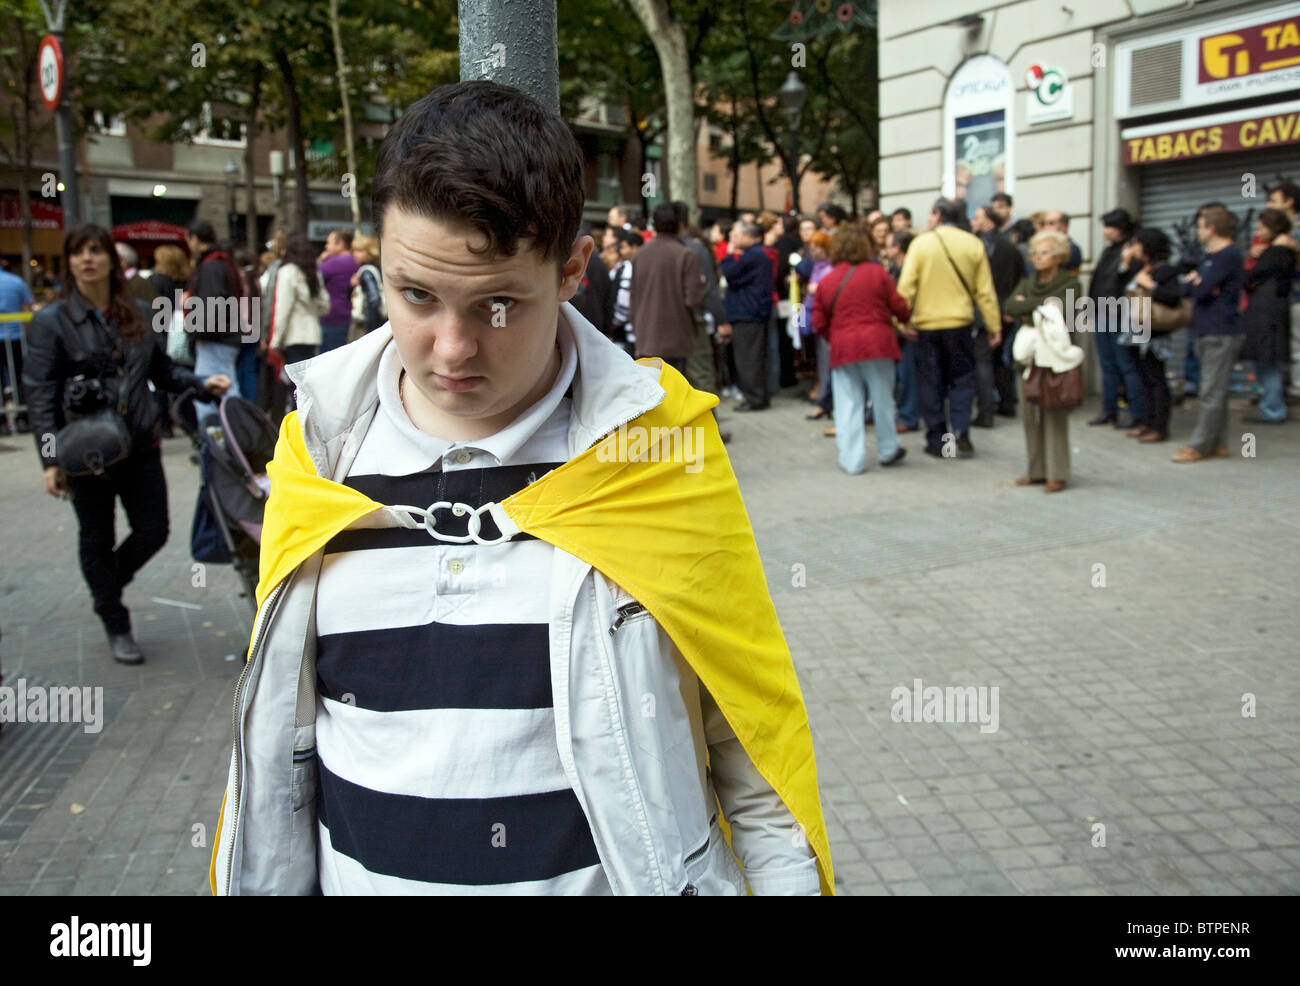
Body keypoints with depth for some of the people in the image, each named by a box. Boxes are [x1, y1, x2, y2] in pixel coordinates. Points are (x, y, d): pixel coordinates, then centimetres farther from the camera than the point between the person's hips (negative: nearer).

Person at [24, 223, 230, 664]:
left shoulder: (139, 313, 6)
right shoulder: (51, 322, -5)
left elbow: (162, 370, 14)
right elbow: (41, 396, -7)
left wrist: (203, 384, -5)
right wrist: (50, 460, -12)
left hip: (141, 445, 3)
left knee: (153, 531, 7)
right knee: (98, 540, 10)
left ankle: (108, 582, 39)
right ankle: (116, 627, 28)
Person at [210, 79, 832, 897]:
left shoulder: (655, 442, -13)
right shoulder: (319, 449, -7)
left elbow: (754, 738, -8)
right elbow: (272, 752, 2)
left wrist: (786, 876, -10)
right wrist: (260, 883, 5)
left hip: (614, 871, -2)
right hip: (363, 873, 2)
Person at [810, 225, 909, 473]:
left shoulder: (826, 281, 6)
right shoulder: (877, 273, -2)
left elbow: (819, 322, 7)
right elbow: (898, 306, -1)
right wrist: (906, 323, 19)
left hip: (842, 347, 2)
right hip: (877, 343, -2)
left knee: (848, 404, 4)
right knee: (882, 399, 11)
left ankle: (852, 460, 4)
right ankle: (887, 451, 23)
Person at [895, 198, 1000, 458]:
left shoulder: (921, 243, -5)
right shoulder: (973, 244, 0)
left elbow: (906, 286, -11)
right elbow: (985, 290, 0)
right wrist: (993, 325, 5)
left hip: (927, 323, -1)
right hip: (960, 323, 1)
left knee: (930, 382, 9)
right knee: (961, 378, 13)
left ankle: (937, 441, 11)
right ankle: (960, 432, -1)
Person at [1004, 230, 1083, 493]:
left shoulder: (1070, 284, 0)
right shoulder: (1027, 284, 15)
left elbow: (1061, 309, -17)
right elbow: (1010, 306, -2)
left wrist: (1028, 305, -7)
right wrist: (1043, 303, -10)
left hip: (1056, 356, -5)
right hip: (1030, 355, 5)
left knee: (1054, 415, -5)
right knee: (1030, 413, 6)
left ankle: (1057, 473, -1)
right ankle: (1037, 470, 15)